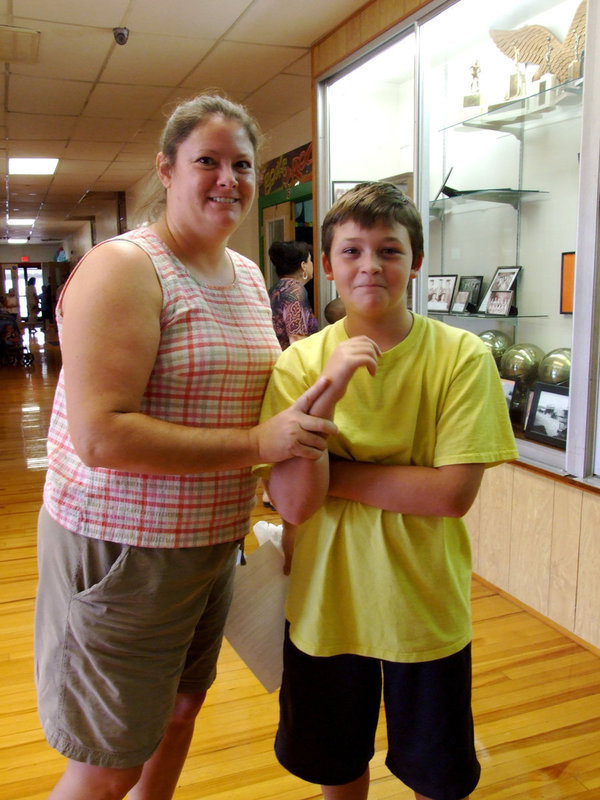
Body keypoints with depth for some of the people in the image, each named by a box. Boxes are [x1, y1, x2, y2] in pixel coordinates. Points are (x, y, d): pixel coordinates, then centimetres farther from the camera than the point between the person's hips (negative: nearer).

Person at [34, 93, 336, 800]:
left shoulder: (249, 275, 8)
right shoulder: (122, 268, -18)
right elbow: (100, 436, -27)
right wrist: (257, 442, -26)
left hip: (214, 541, 8)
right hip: (122, 548, -7)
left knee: (180, 708, 25)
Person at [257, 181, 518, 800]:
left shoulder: (461, 356, -13)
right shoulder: (299, 365, -9)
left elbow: (452, 494, -20)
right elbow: (295, 503, -16)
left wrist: (332, 473, -18)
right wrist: (328, 392, -27)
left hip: (425, 607, -1)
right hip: (325, 604, 2)